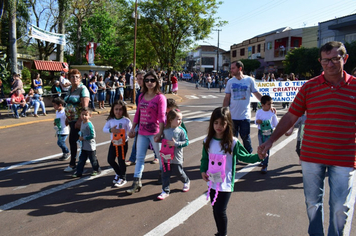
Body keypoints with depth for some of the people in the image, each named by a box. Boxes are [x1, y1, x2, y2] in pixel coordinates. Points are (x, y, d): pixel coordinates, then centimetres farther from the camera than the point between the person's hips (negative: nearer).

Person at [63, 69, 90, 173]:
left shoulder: (82, 89, -11)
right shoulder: (70, 89, 13)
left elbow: (85, 106, -18)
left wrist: (80, 120, -23)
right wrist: (67, 118, 18)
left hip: (78, 120, -8)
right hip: (71, 120, 8)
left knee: (72, 140, -8)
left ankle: (72, 164, 2)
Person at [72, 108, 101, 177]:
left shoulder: (89, 125, -22)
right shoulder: (82, 123, 6)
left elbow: (92, 135, -24)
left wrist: (83, 138, -19)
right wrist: (80, 137, 4)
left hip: (90, 146, -8)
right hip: (83, 146, 8)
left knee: (93, 159, 8)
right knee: (81, 159, 13)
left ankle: (97, 170, 26)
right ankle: (78, 172, 21)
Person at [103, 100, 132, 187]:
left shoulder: (126, 120, -11)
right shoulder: (110, 120, 0)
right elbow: (104, 129, 1)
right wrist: (111, 130, -18)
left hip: (123, 143, -4)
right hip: (113, 143, 5)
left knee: (121, 161, 1)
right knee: (110, 160, 9)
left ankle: (123, 178, 20)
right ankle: (118, 173, 35)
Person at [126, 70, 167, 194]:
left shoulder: (160, 97, -9)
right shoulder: (141, 96, 9)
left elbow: (162, 116, -14)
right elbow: (138, 114, 14)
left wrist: (160, 133, -21)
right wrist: (133, 128, 11)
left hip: (154, 133, -5)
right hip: (142, 132, 6)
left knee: (160, 155, 10)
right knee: (139, 157, 7)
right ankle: (137, 182, 13)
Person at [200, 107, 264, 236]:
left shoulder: (233, 142, -13)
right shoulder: (208, 141, -1)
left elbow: (245, 156, -6)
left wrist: (258, 156, -22)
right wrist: (203, 171, -3)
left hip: (226, 183, -4)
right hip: (212, 182, 5)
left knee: (220, 211, -5)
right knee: (215, 210, 17)